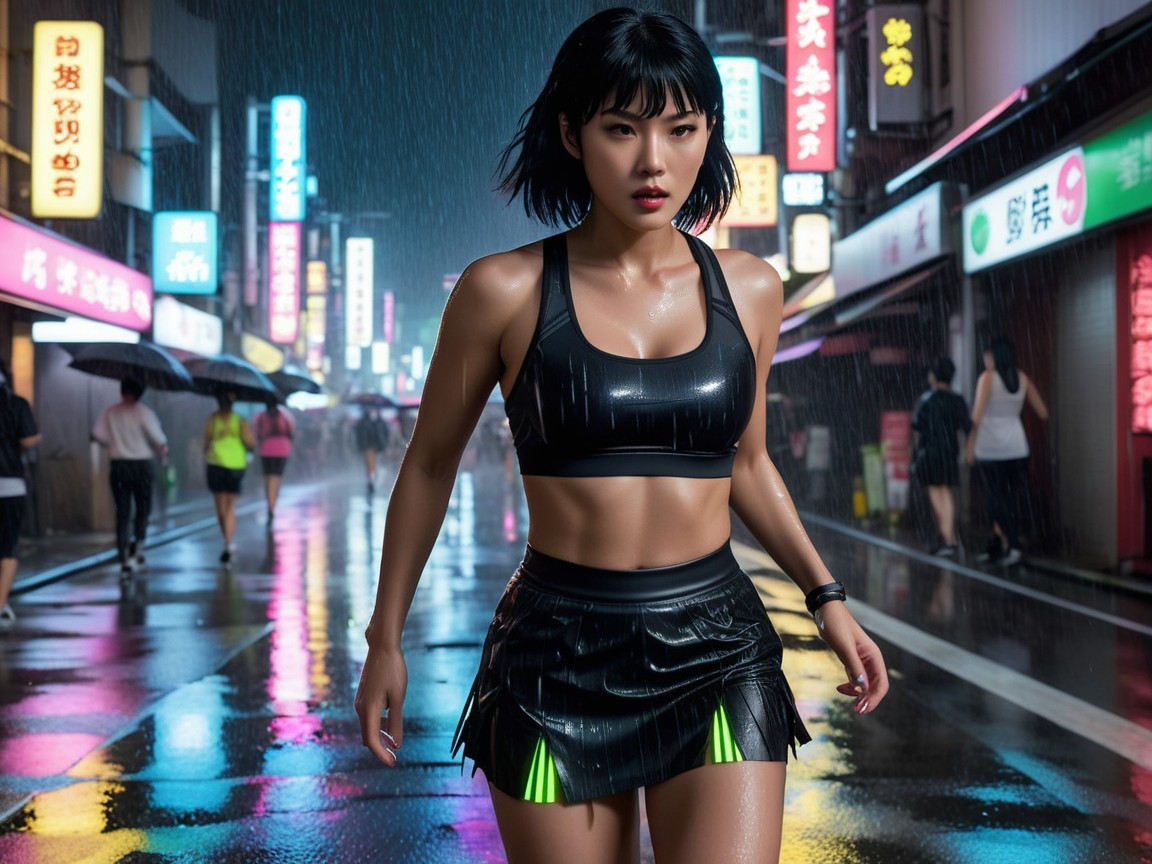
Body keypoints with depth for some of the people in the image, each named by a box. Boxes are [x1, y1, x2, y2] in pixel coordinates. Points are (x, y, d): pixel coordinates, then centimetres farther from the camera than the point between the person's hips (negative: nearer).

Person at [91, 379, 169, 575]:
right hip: (141, 465, -3)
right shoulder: (143, 412, -10)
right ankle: (138, 546, 0)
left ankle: (124, 558, 2)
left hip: (118, 466, 3)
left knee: (122, 513, 5)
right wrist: (163, 449, 9)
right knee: (143, 509, 14)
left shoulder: (109, 413, 1)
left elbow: (97, 435, -1)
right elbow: (158, 438, -12)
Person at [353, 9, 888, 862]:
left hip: (715, 643, 2)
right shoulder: (506, 290, -5)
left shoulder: (748, 289, 4)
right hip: (556, 657, -1)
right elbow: (429, 465, 6)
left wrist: (826, 595, 9)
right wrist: (386, 639, 10)